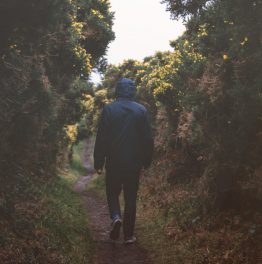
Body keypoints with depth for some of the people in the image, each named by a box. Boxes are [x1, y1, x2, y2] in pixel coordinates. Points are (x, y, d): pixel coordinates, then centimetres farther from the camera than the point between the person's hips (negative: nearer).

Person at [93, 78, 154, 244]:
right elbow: (148, 138, 1)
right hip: (134, 162, 1)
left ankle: (116, 217, -9)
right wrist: (147, 161, 10)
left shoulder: (109, 109, -5)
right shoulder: (141, 110, -1)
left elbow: (101, 138, -7)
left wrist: (99, 162, 0)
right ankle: (129, 234, 13)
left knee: (113, 192, 17)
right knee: (131, 198, 10)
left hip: (114, 162, -1)